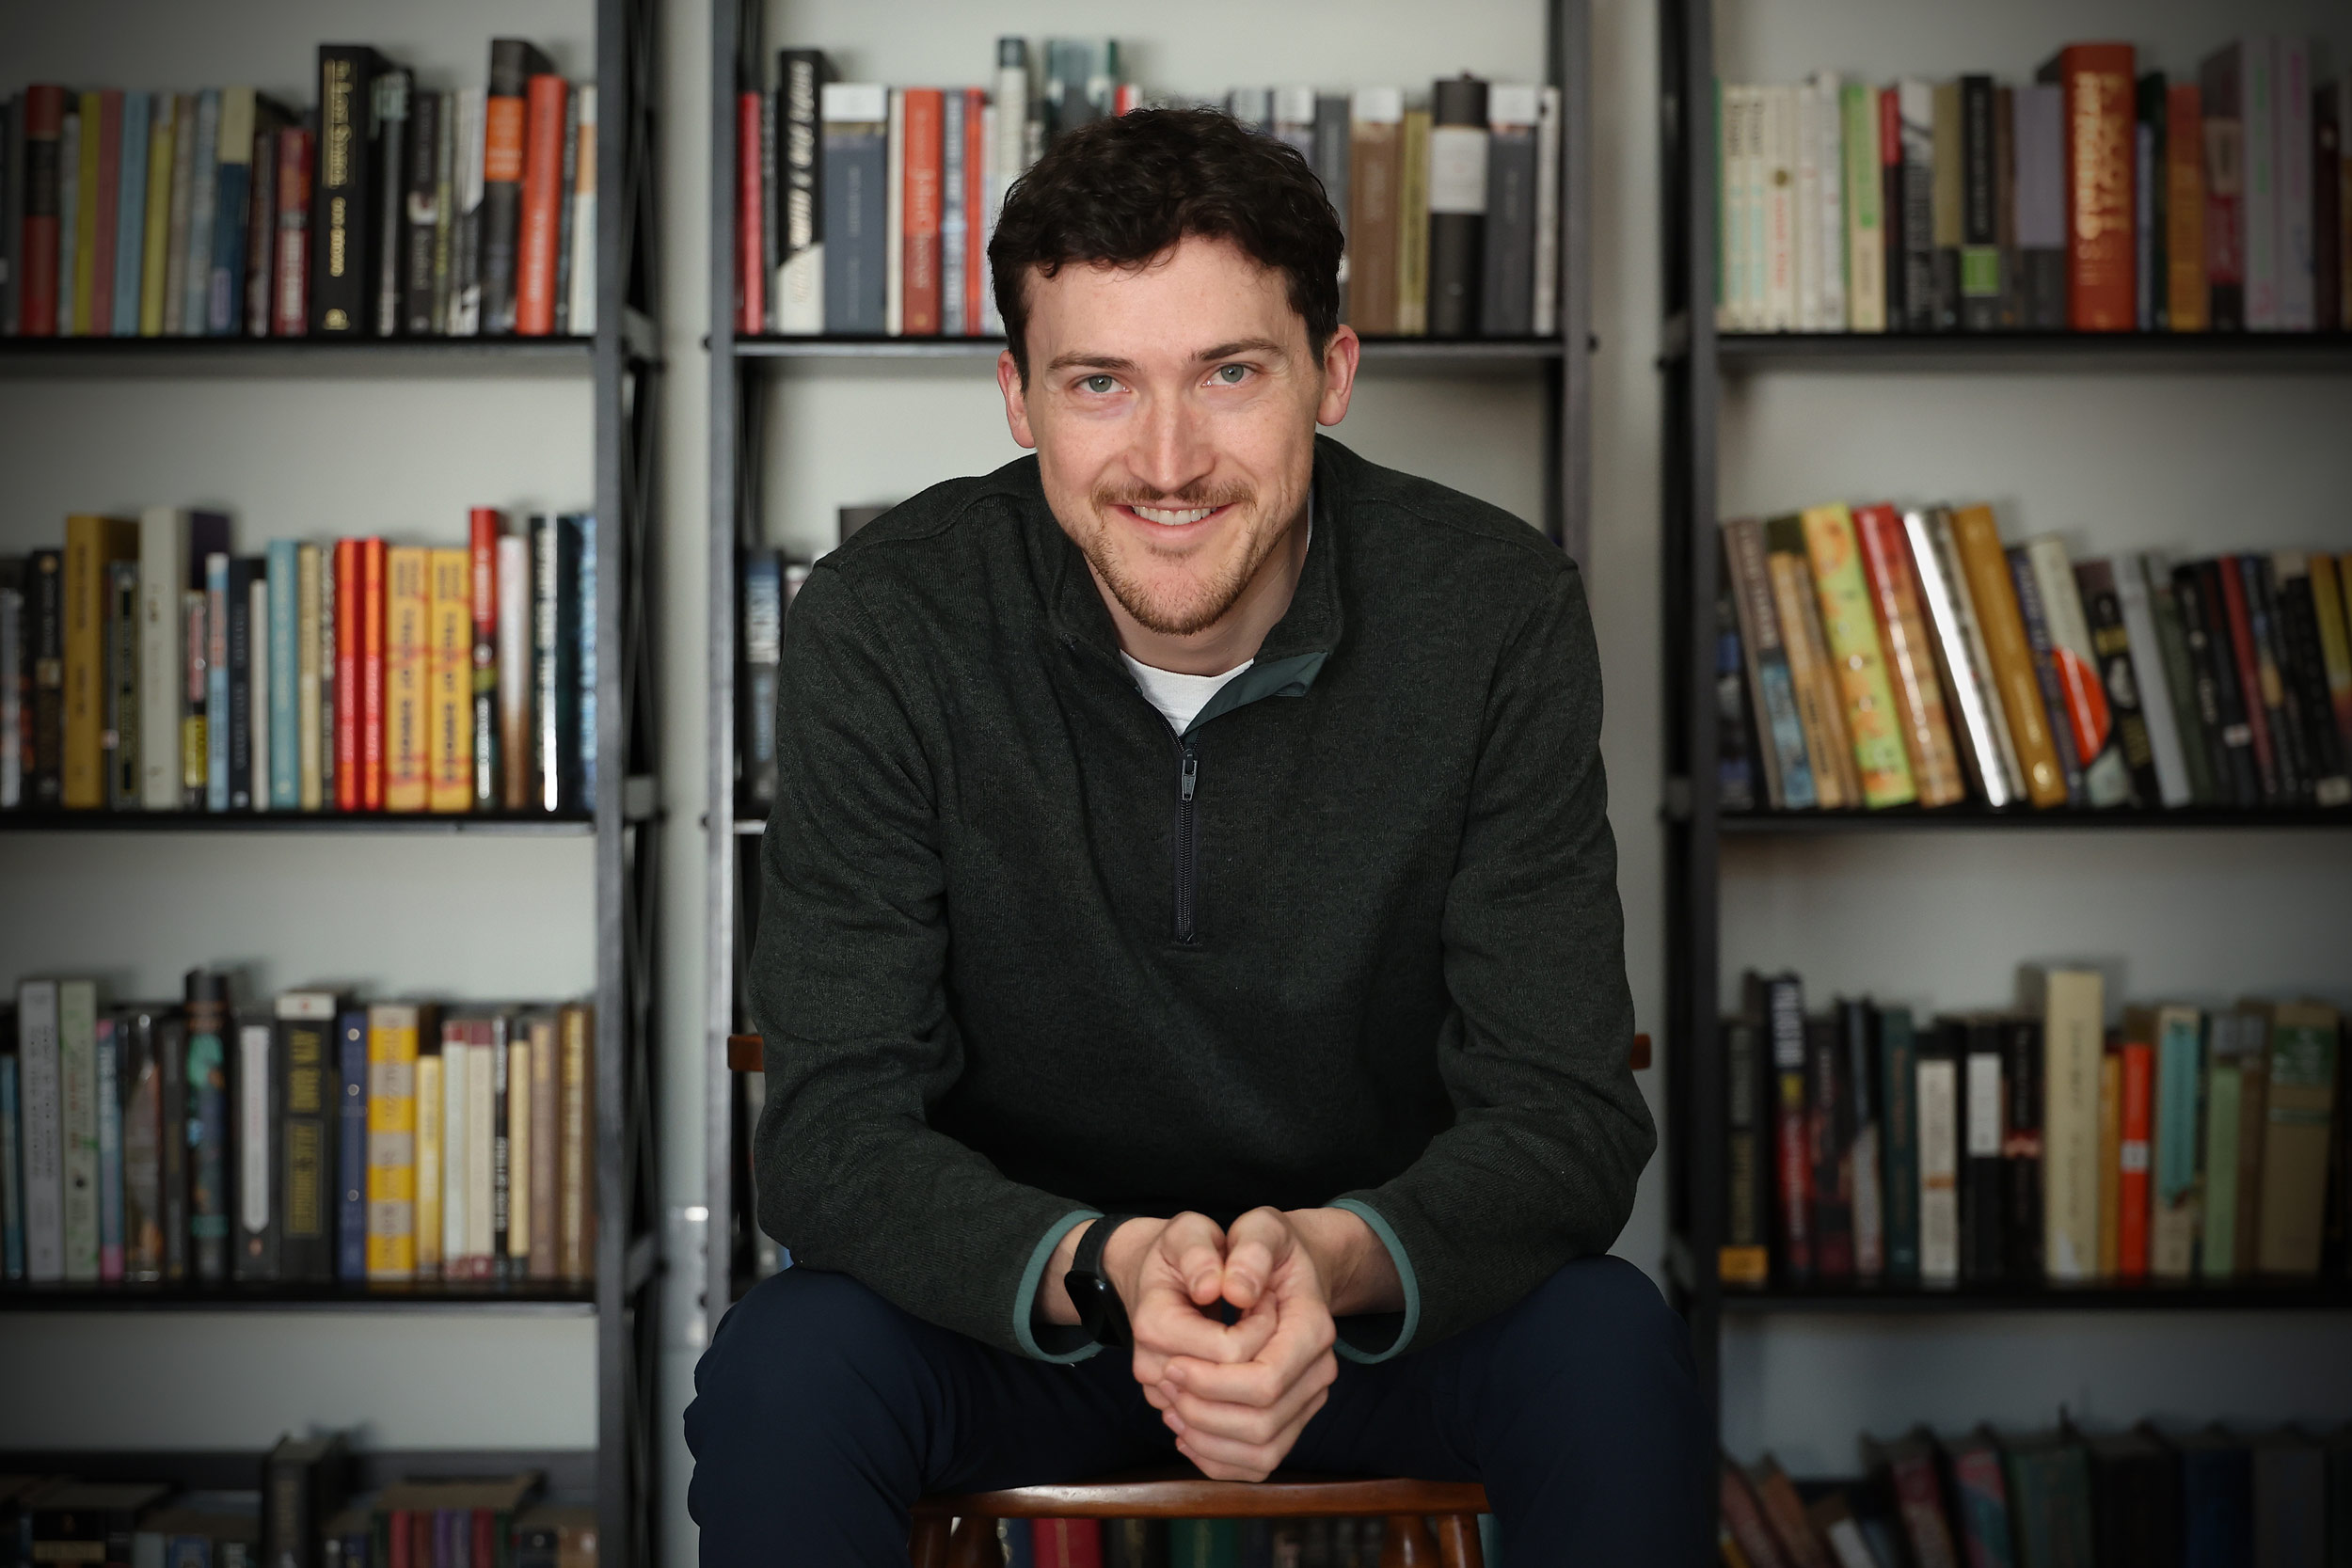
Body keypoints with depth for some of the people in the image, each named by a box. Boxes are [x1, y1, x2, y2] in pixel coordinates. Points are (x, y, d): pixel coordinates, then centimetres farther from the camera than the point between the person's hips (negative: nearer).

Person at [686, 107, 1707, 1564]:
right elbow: (834, 1129, -18)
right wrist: (1107, 1269, -39)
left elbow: (1563, 1112, -16)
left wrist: (1331, 1261, -38)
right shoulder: (883, 628, -16)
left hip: (1386, 1277, 0)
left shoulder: (1501, 613, -15)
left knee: (1613, 1350, -29)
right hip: (1014, 1280, 0)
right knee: (782, 1373, -29)